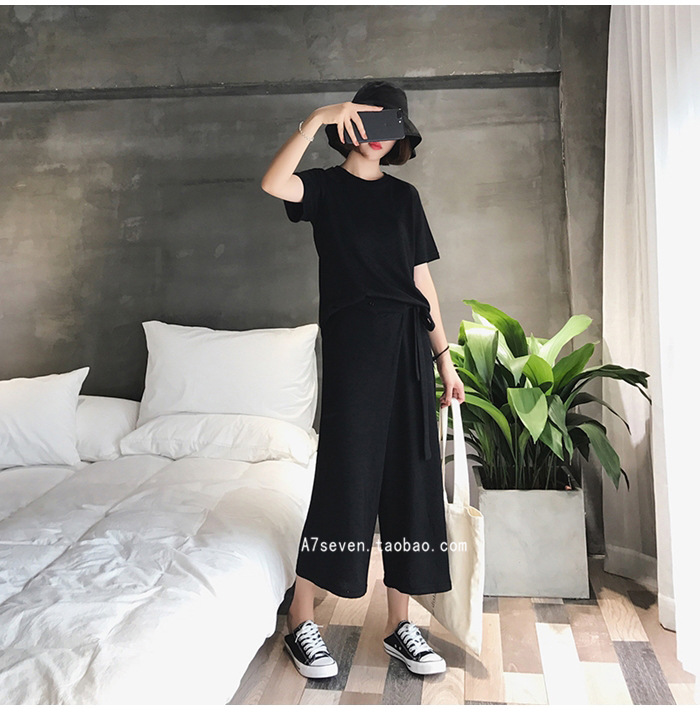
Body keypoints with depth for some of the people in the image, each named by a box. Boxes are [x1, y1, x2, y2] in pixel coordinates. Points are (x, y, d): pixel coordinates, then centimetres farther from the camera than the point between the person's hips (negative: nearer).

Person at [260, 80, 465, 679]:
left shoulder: (404, 196, 19)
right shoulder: (326, 186, 8)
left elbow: (422, 278, 15)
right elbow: (273, 183, -16)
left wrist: (444, 355, 10)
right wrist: (317, 118, -18)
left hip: (409, 344, 5)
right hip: (352, 340, -4)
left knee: (411, 477, 4)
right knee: (345, 474, -8)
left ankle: (400, 623, 15)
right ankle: (301, 624, 6)